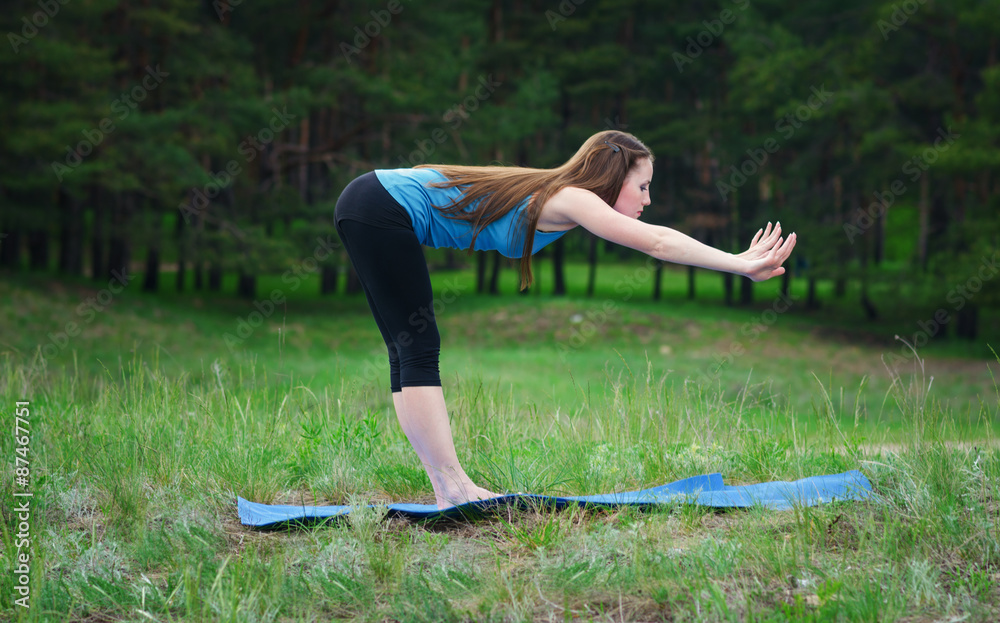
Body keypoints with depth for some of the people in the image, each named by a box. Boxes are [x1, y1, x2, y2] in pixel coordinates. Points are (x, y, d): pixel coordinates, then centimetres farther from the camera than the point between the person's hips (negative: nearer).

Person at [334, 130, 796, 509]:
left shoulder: (561, 196, 10)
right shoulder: (569, 199, -16)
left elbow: (658, 242, 11)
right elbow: (656, 242, -25)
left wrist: (739, 260, 8)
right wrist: (740, 266, -23)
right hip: (384, 207, -10)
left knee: (409, 352, 7)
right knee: (418, 348, -10)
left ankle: (447, 488, 10)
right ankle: (453, 489, -10)